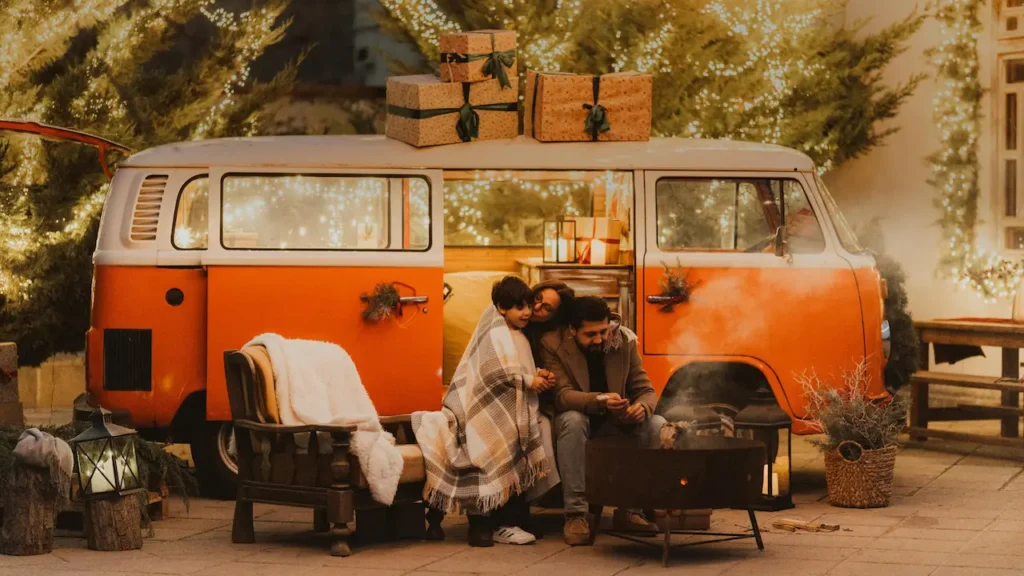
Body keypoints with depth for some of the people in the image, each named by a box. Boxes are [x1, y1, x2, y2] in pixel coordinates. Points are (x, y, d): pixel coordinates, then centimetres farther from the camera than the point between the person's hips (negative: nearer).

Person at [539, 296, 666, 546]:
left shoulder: (624, 341, -5)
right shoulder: (553, 345, -15)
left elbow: (645, 389, -2)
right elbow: (562, 395, -24)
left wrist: (643, 406, -28)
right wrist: (601, 401, -44)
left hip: (614, 425, 3)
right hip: (578, 423, -3)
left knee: (657, 425, -21)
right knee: (573, 420, -37)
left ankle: (630, 509, -13)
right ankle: (575, 514, -34)